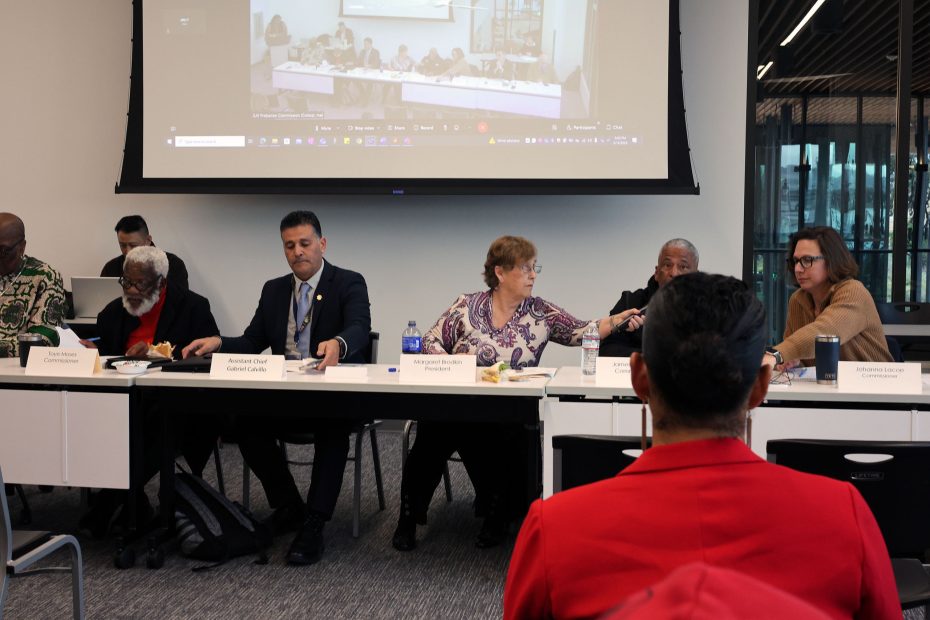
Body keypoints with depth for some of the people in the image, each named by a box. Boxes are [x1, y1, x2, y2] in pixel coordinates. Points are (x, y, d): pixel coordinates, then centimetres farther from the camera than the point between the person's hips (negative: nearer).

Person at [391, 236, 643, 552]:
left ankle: (496, 516, 1)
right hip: (453, 405, -1)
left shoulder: (540, 313, 8)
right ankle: (409, 517, -9)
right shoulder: (467, 306, 6)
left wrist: (615, 321, -18)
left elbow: (581, 332, -2)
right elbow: (430, 343, 7)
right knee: (432, 433, -31)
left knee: (502, 439, -32)